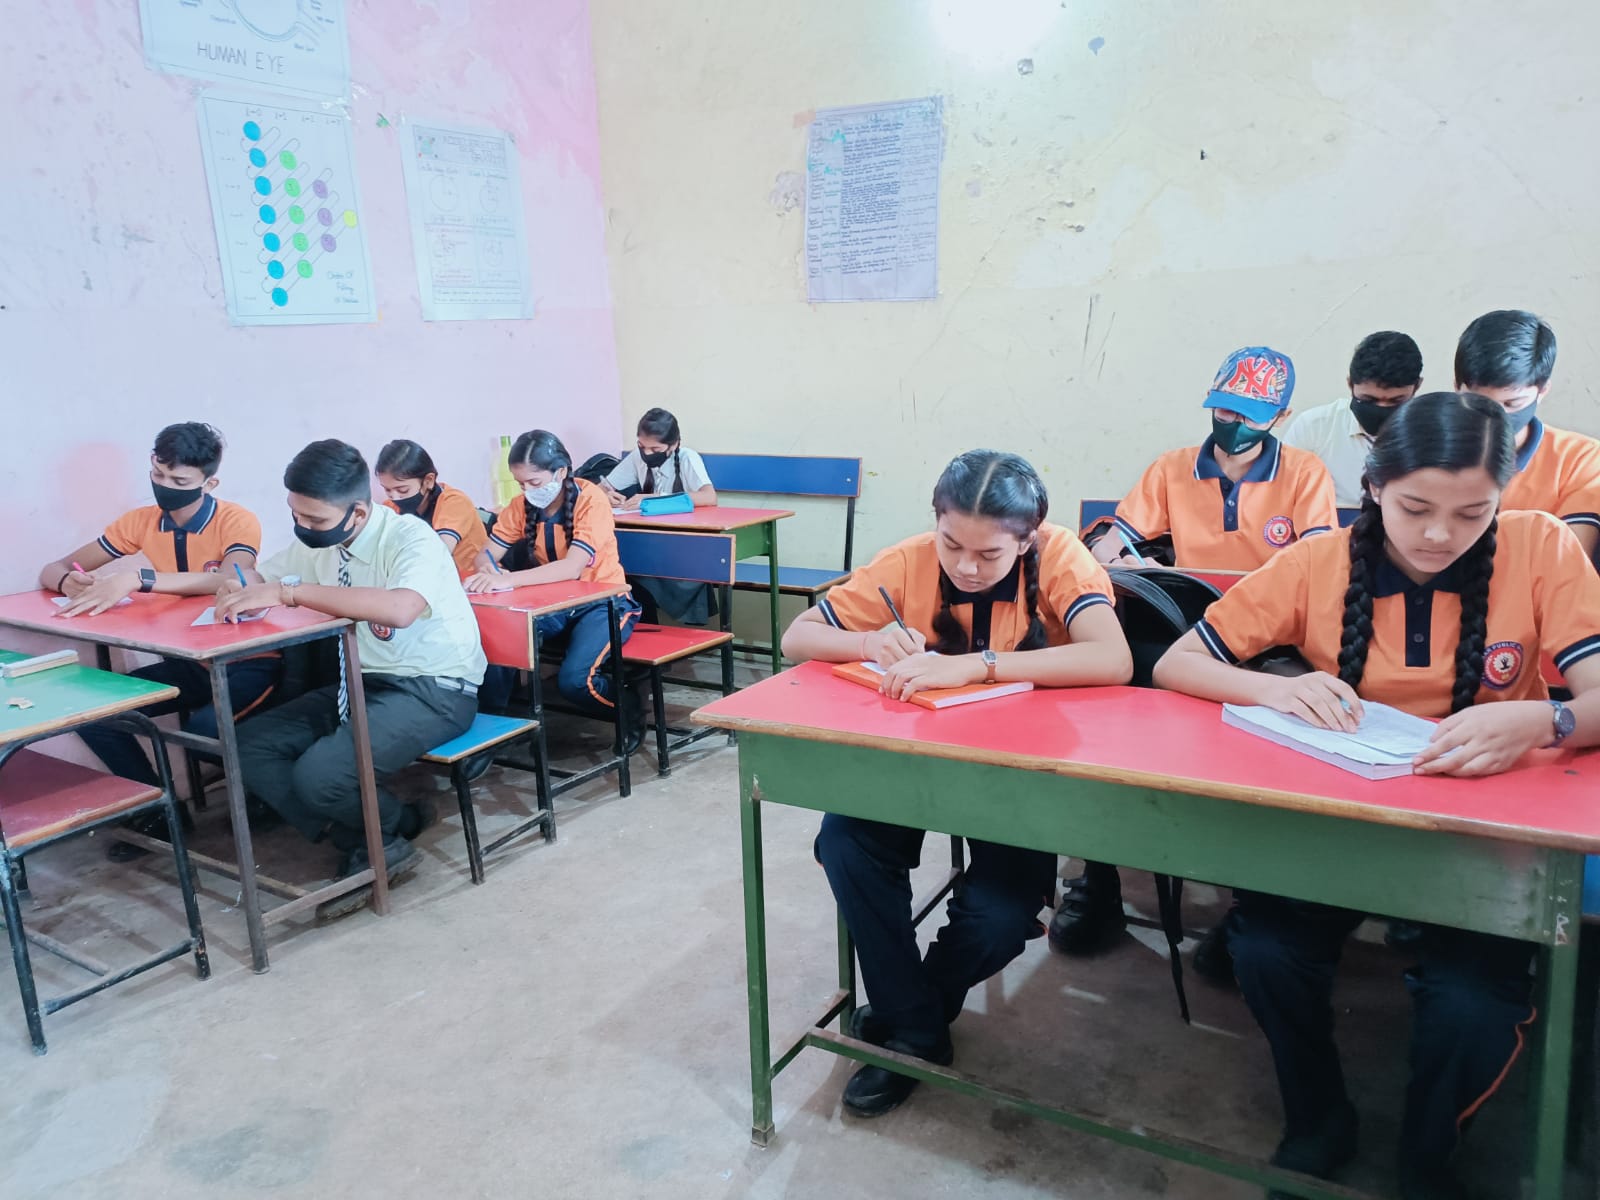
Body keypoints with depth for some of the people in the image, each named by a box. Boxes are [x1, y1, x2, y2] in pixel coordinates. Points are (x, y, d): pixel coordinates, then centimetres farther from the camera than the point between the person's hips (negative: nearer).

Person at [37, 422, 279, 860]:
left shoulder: (237, 521, -16)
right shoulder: (141, 522, 0)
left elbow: (231, 580, -37)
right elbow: (51, 570, 4)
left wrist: (137, 578, -45)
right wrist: (70, 581, -22)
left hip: (247, 660, -6)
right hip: (185, 661, 6)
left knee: (204, 726, -33)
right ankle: (160, 810, 7)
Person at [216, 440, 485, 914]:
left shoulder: (410, 539, -20)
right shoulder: (319, 542, 3)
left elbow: (399, 609, -41)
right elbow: (255, 576, 17)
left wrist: (289, 592, -37)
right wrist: (239, 587, -9)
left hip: (434, 689, -8)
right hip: (361, 681, 8)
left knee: (320, 775, -26)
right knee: (250, 748, -5)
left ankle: (395, 826, 6)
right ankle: (361, 844, -1)